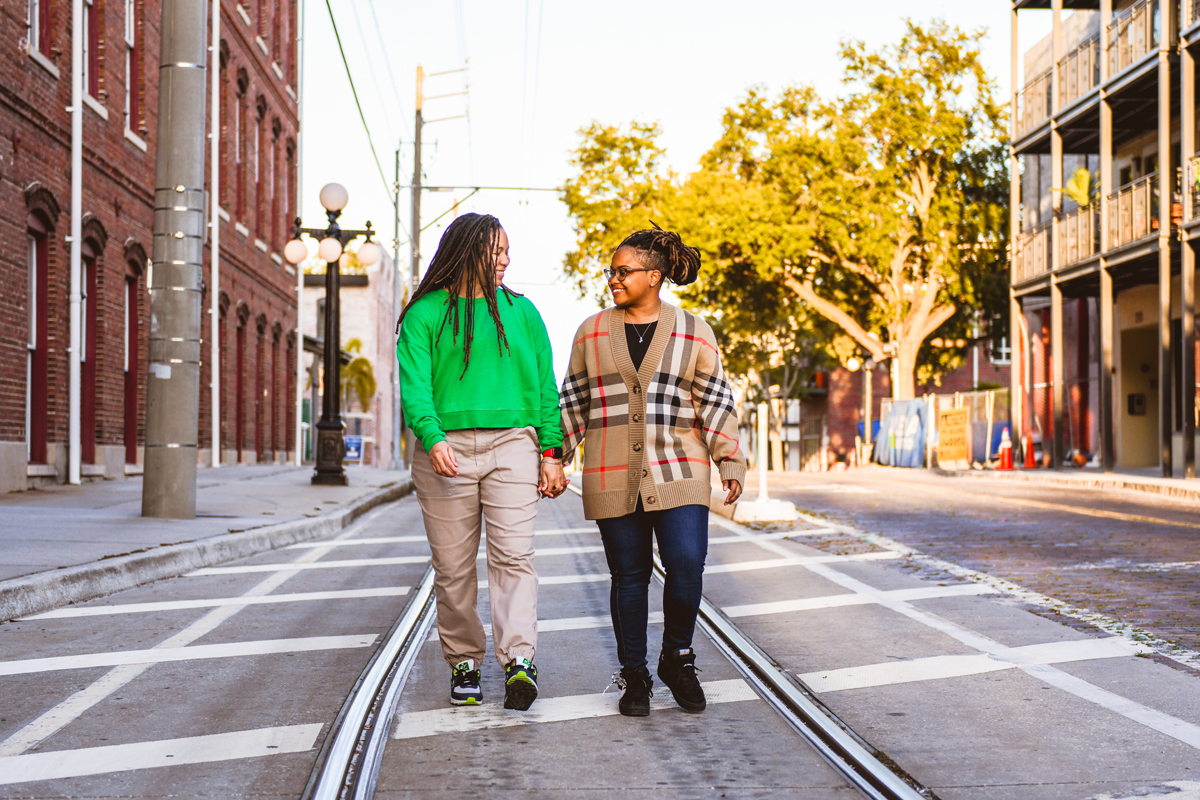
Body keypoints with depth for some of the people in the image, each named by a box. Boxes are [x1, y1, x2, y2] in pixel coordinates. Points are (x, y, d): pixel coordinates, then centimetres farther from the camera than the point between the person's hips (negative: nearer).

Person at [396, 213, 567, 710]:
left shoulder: (521, 311, 15)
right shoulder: (426, 313, 7)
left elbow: (545, 385, 13)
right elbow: (414, 385, -4)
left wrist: (551, 452, 4)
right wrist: (433, 438, -21)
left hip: (512, 444, 1)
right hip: (446, 449, -1)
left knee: (512, 556, -12)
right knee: (453, 566, 2)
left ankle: (519, 661, -20)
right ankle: (464, 663, 14)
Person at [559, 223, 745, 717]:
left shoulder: (693, 332, 4)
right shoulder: (593, 332, 9)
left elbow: (715, 402, 3)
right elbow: (573, 403, 13)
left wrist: (730, 464, -3)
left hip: (677, 472, -1)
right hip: (613, 477, 1)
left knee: (687, 565, -12)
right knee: (628, 575, 3)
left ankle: (677, 659, 11)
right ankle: (634, 676, 15)